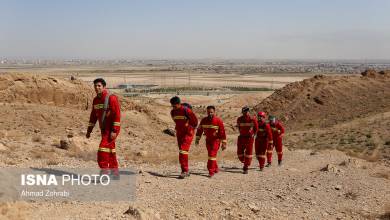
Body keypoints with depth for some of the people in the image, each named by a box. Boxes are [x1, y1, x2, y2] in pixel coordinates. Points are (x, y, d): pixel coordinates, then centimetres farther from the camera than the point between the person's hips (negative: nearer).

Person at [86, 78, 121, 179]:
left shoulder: (111, 98, -17)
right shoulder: (96, 100, 8)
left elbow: (117, 115, -22)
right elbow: (93, 116, 14)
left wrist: (114, 131, -26)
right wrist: (89, 131, 12)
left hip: (112, 129, -8)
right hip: (104, 129, 8)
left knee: (103, 148, -16)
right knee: (110, 150, 13)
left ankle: (104, 171, -9)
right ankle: (114, 173, 23)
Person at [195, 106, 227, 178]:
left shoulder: (218, 121, -15)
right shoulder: (204, 120, -2)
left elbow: (222, 132, -14)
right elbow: (200, 130, 7)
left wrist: (223, 143, -14)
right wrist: (197, 139, 4)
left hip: (216, 140, -5)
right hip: (208, 140, 5)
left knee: (212, 155, -14)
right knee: (210, 154, 15)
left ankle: (211, 172, -8)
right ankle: (215, 169, 35)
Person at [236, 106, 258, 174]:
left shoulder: (253, 119, -10)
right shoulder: (239, 119, -2)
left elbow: (256, 128, 6)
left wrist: (252, 135, 6)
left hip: (249, 138, -3)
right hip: (241, 138, 3)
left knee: (248, 153, -3)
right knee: (239, 153, 4)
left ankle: (246, 168, 5)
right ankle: (244, 162, 32)